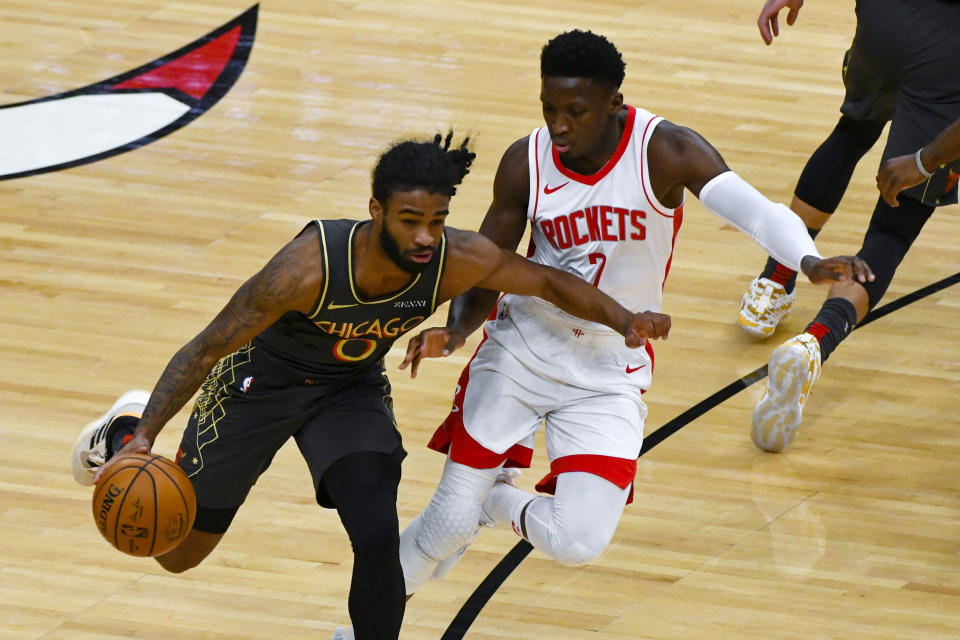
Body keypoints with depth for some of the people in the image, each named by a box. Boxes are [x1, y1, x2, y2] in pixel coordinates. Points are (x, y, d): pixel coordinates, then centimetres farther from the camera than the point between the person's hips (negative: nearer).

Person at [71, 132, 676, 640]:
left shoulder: (459, 260, -29)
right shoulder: (309, 266, -39)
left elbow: (549, 281, -9)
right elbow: (206, 350, -29)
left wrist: (625, 320, -25)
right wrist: (145, 436, -38)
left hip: (354, 390, 2)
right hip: (261, 382, -2)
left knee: (378, 539, -22)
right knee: (178, 552, 15)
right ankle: (124, 431, 45)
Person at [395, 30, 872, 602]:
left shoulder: (666, 152, -19)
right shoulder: (526, 163, -10)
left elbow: (754, 208, -33)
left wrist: (809, 261, -54)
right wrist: (454, 331, -22)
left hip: (610, 376, -1)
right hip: (520, 351, 1)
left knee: (578, 544, -15)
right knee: (450, 522, -5)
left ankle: (498, 500, 21)